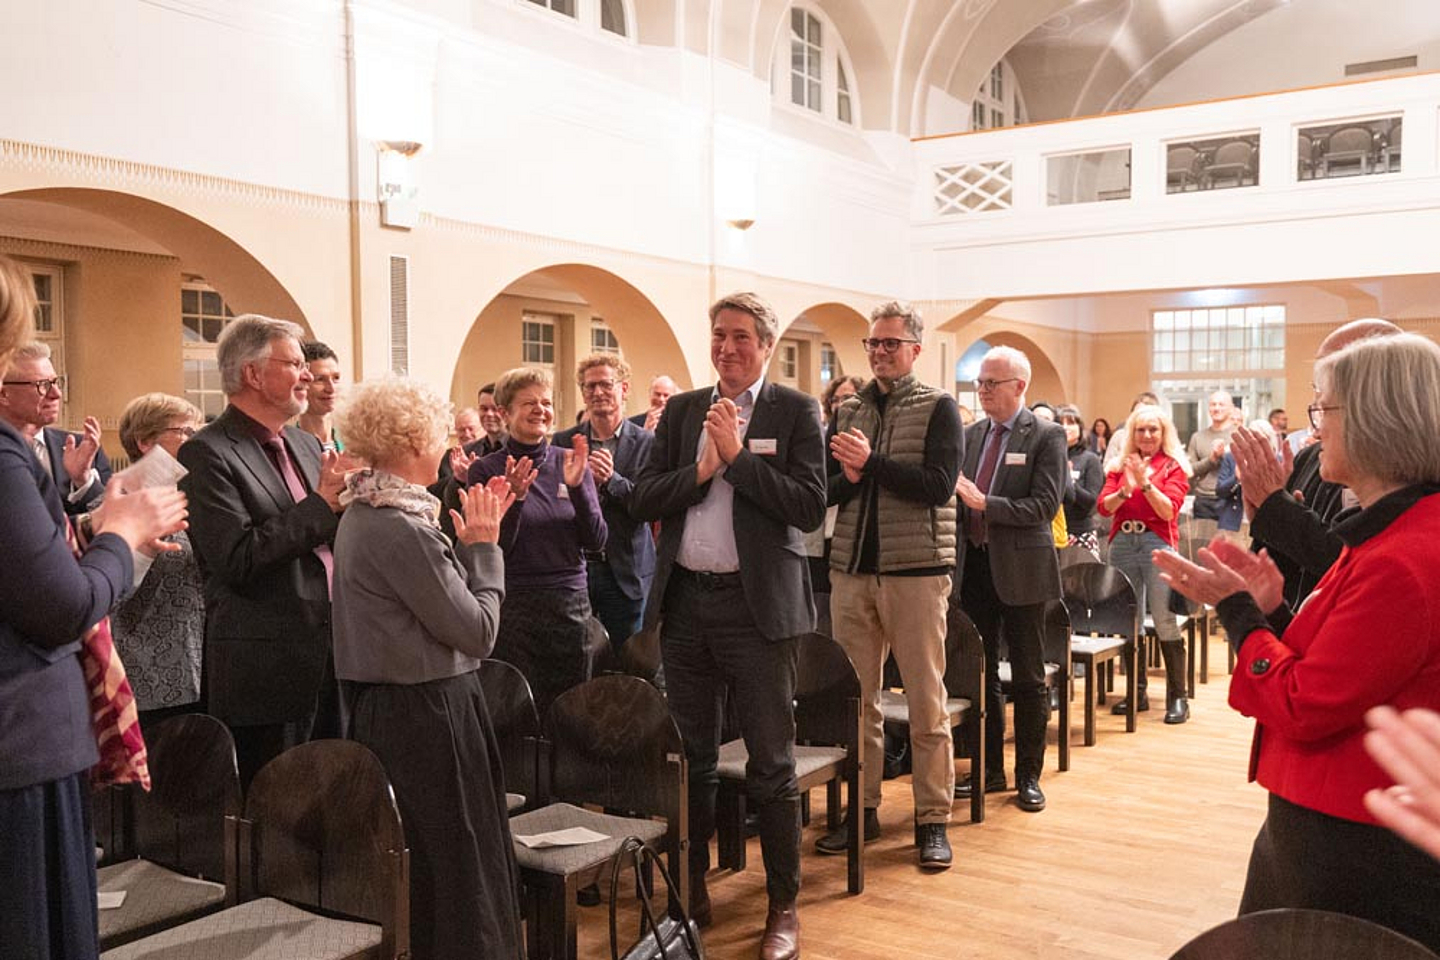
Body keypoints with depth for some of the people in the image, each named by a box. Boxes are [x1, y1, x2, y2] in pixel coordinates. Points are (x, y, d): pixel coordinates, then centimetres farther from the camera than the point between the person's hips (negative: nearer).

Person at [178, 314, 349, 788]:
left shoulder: (304, 444, 14)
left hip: (331, 656, 8)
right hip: (267, 672, -7)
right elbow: (238, 559, -20)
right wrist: (322, 502, -17)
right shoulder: (207, 453, -11)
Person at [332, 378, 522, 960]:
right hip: (428, 714, -10)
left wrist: (474, 538, 5)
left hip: (384, 703, 10)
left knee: (417, 864, 20)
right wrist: (483, 545, -10)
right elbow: (477, 632, -19)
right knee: (460, 864, 2)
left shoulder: (363, 514, 8)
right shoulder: (401, 528, -23)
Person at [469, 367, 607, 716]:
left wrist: (576, 486, -13)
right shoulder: (487, 470, -3)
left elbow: (596, 542, 0)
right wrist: (514, 498, -21)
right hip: (513, 609, -3)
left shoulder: (571, 463, 4)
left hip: (572, 604, 3)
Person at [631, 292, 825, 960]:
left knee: (771, 766, 4)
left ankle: (783, 906, 19)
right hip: (685, 603, 4)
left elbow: (811, 509, -13)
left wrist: (737, 455, -15)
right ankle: (692, 891, 31)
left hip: (757, 605, -4)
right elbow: (644, 501, 3)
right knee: (691, 759, 15)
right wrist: (702, 468, -11)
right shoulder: (681, 411, 10)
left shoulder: (795, 411, -3)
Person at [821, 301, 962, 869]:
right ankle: (862, 810, 21)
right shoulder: (848, 411, 13)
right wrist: (850, 477, -12)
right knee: (857, 699, 9)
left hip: (916, 571, -4)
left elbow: (940, 485, -13)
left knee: (926, 702, 3)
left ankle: (933, 820, 13)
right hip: (852, 571, 4)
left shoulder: (938, 407, 0)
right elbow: (824, 489, 8)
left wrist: (870, 462, -17)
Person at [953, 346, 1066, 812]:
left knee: (1028, 678, 6)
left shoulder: (1047, 436, -7)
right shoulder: (971, 435, 10)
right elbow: (956, 496, 12)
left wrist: (983, 502, -23)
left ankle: (1028, 774, 18)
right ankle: (989, 770, 24)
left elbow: (1044, 506, -16)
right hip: (975, 565, 5)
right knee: (979, 673, 12)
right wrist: (956, 495, -10)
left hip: (1021, 568, -5)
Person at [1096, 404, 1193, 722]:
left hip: (1158, 544, -4)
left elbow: (1169, 510, -7)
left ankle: (1177, 697, -2)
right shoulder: (1121, 465, 13)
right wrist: (1125, 490, -15)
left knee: (1165, 622, -8)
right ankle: (1137, 692, 16)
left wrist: (1145, 483, -18)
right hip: (1122, 544, 4)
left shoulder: (1174, 467, 4)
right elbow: (1104, 506, 3)